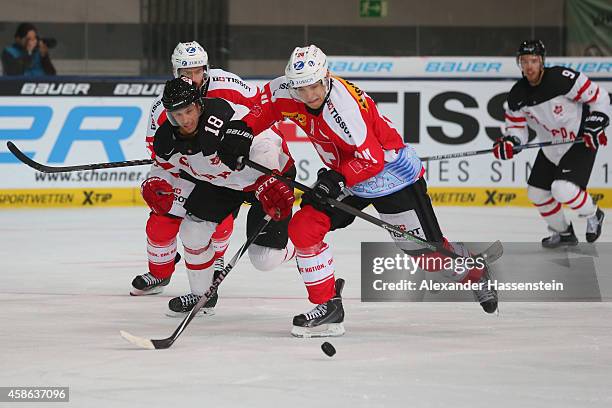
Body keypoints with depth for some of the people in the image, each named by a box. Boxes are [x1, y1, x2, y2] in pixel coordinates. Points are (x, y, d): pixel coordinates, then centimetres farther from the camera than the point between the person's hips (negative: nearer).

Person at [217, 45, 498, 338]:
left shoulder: (343, 106, -34)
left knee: (425, 249, -3)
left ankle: (475, 273, 27)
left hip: (390, 171, -7)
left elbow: (371, 159, -31)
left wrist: (336, 181, -37)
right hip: (345, 177, 7)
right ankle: (328, 306, 0)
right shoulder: (286, 92, -14)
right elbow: (266, 105, 9)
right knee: (302, 227, -9)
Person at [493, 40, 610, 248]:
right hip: (551, 148, 7)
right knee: (537, 192, 8)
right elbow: (517, 128, 0)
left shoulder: (562, 78, -24)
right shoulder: (517, 96, -6)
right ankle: (564, 233, 30)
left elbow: (599, 97, -15)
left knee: (563, 189, -24)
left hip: (580, 142, -7)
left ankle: (593, 215, 6)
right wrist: (509, 143, -21)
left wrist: (596, 126, -20)